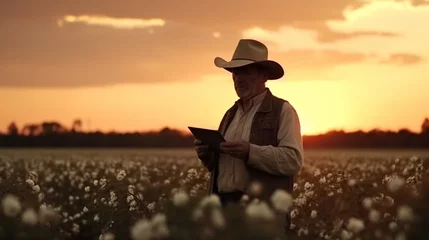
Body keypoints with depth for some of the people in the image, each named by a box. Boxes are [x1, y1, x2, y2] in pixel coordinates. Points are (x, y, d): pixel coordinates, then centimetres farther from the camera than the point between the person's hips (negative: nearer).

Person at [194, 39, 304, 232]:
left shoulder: (283, 111, -1)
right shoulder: (231, 114, 21)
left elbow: (293, 160, -13)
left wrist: (251, 152, -22)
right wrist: (207, 154, 3)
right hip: (223, 206, 6)